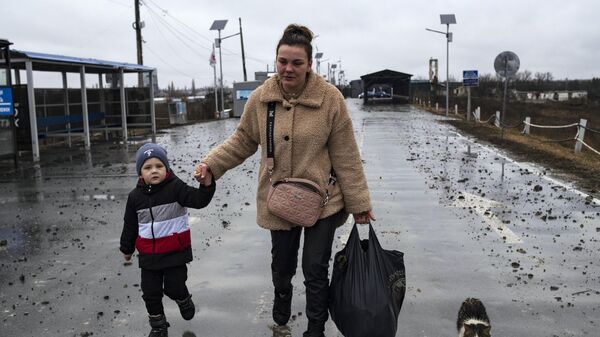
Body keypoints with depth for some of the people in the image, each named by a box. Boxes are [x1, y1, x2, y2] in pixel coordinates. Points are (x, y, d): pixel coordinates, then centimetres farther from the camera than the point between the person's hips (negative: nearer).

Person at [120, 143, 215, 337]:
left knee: (174, 286, 1)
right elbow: (130, 226, 9)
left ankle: (184, 300, 37)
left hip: (175, 251, -3)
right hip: (148, 254, 4)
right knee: (151, 292, 9)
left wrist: (207, 183, -43)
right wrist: (127, 249, 18)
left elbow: (199, 200, -25)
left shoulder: (175, 187, -13)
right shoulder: (136, 196, -2)